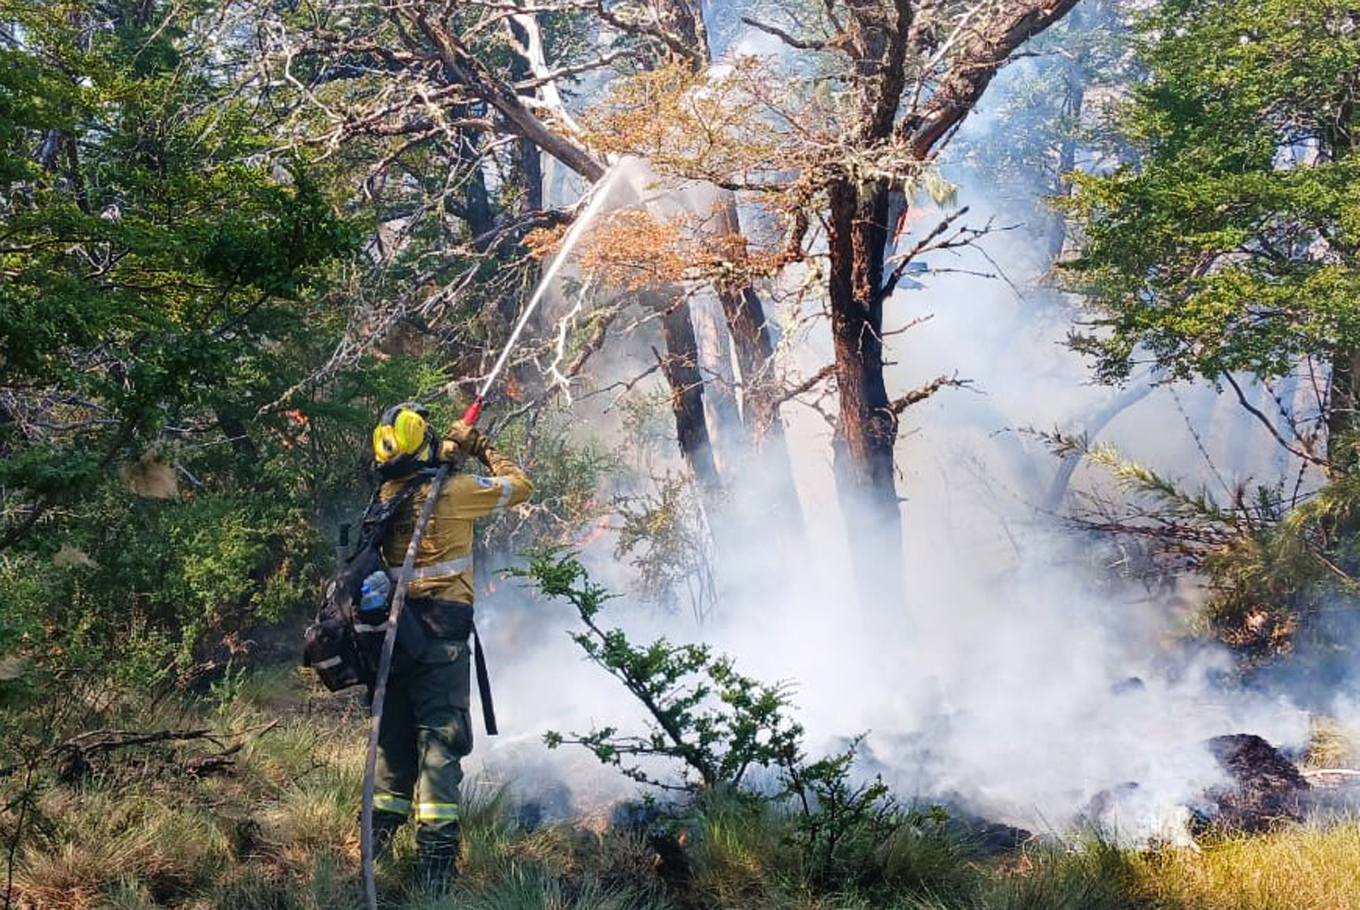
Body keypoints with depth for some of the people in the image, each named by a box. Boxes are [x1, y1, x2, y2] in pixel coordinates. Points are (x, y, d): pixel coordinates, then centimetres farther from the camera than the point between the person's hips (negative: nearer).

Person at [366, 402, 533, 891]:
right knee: (439, 735, -7)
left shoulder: (386, 496, 8)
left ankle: (383, 825, 18)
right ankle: (436, 846, -12)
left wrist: (449, 452, 31)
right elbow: (520, 485, 1)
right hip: (441, 627, -6)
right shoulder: (449, 490, -9)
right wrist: (481, 447, 12)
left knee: (394, 731, 15)